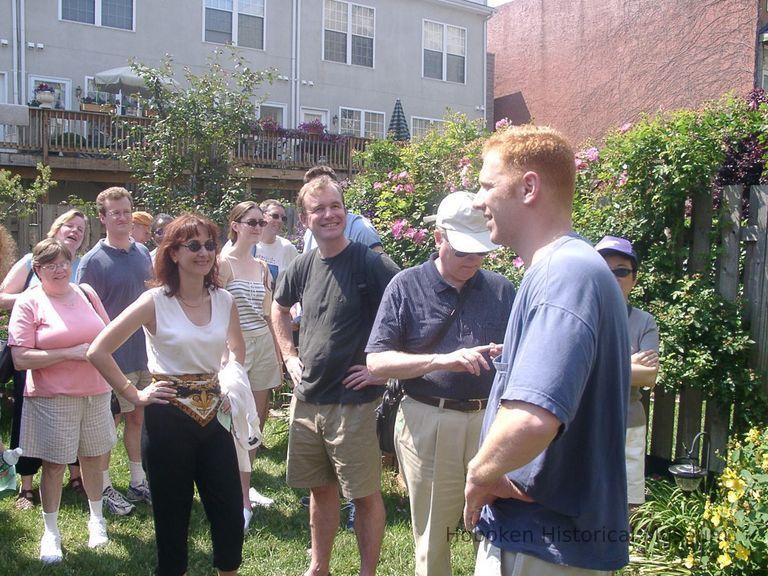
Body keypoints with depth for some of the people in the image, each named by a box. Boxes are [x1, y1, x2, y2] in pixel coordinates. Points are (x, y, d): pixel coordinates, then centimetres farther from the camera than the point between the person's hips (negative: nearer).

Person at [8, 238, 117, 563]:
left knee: (93, 456, 14)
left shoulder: (86, 293, 6)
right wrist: (71, 353, -18)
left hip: (95, 391, 4)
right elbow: (21, 359, -14)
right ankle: (50, 531, 25)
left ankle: (96, 518, 34)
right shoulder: (28, 303, -7)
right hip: (53, 398, -4)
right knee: (54, 463, 5)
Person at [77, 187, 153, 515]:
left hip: (145, 353, 6)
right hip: (113, 357, -5)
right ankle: (104, 487, 22)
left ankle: (138, 481, 29)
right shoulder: (93, 261, -11)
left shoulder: (143, 253, 6)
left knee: (138, 418, 16)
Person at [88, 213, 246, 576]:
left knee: (231, 514, 8)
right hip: (168, 419, -4)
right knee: (173, 515, 9)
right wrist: (134, 395, -9)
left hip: (214, 416, 4)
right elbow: (98, 351, -9)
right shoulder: (155, 301, -10)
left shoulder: (225, 300, 2)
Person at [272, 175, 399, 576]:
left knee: (365, 494, 6)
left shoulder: (372, 265, -13)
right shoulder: (302, 267, 4)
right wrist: (290, 356, 13)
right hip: (307, 399, 6)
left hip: (354, 402, -5)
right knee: (320, 489, 19)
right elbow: (279, 308, 23)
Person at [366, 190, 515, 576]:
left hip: (490, 419, 2)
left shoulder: (501, 289, 5)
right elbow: (377, 362, -9)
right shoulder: (407, 286, -3)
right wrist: (443, 360, -21)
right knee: (432, 534, 12)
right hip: (428, 422, -2)